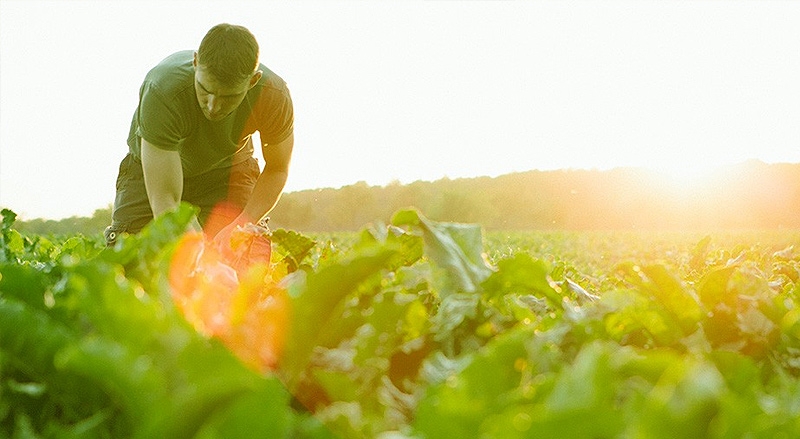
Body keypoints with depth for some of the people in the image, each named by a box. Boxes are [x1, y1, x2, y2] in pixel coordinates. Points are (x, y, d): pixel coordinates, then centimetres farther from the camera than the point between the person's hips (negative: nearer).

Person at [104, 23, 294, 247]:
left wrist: (244, 225, -27)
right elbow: (164, 200, -38)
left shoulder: (275, 97, -31)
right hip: (151, 168, -1)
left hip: (227, 169, 1)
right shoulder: (162, 92, -40)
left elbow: (277, 170, -11)